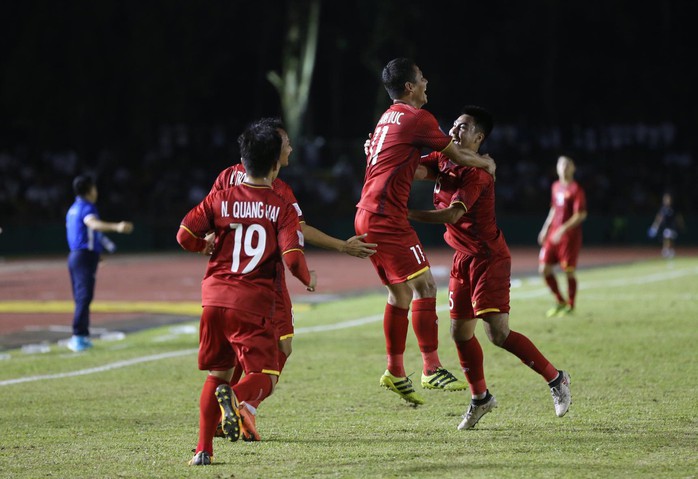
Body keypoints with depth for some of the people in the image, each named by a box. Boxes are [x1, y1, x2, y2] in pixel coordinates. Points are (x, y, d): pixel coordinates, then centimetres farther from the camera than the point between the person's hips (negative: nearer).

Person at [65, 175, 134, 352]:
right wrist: (116, 227, -51)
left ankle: (82, 337, 20)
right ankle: (78, 336, -21)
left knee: (81, 297, 14)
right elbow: (93, 223, -34)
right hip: (86, 256, -10)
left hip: (75, 256, 10)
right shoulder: (86, 208, -12)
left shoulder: (73, 209, 18)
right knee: (84, 296, -14)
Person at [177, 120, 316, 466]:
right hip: (254, 304, -3)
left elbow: (185, 236, 0)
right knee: (264, 378, 1)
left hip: (215, 298, 3)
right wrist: (309, 279, 9)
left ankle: (203, 450, 12)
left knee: (218, 374, 18)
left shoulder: (220, 199, 6)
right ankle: (236, 396, -34)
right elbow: (293, 257, -11)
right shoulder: (283, 208, -1)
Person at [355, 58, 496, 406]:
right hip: (387, 217, -9)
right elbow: (457, 155, 0)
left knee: (401, 291, 14)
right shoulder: (417, 118, -8)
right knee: (424, 284, -8)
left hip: (367, 216, 9)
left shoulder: (388, 118, 20)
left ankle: (395, 372, 17)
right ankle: (431, 368, -10)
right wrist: (486, 163, 17)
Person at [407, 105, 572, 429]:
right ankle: (480, 398, 24)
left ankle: (555, 378, 1)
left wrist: (410, 214, -31)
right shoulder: (443, 160, 8)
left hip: (488, 258, -8)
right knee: (460, 332, 8)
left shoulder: (477, 172, -18)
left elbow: (453, 215, -27)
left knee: (498, 333, -14)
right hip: (464, 258, 8)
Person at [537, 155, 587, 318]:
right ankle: (560, 301, 16)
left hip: (569, 236, -7)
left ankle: (570, 306, 11)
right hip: (553, 234, 7)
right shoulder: (556, 187, 13)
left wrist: (563, 229, -22)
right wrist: (546, 229, 18)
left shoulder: (576, 189, -9)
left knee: (569, 270, -4)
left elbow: (581, 214, -15)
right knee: (544, 268, 1)